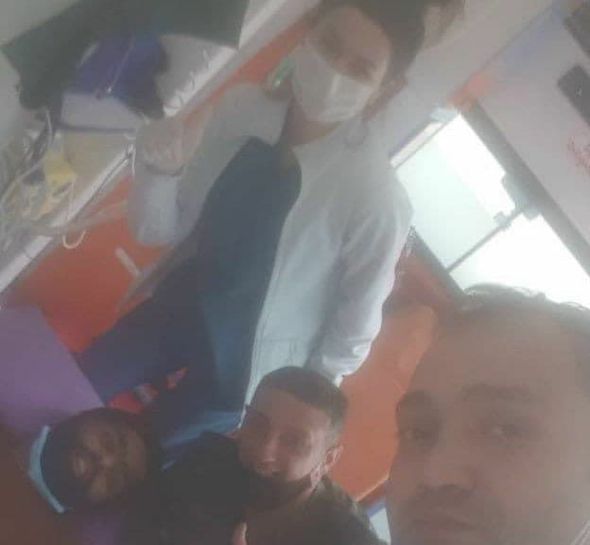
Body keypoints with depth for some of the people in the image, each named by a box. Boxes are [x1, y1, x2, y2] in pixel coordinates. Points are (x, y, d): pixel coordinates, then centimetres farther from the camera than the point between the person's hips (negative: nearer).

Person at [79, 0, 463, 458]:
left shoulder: (375, 198, -32)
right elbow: (160, 230, -11)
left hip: (244, 361, -4)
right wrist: (159, 171, -31)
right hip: (177, 303, 4)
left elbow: (354, 329, -15)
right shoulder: (242, 109, -20)